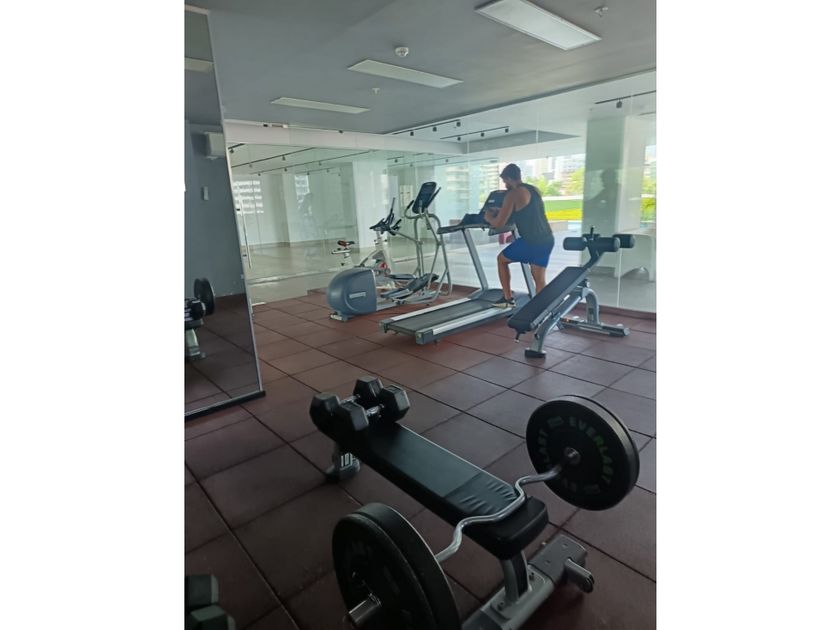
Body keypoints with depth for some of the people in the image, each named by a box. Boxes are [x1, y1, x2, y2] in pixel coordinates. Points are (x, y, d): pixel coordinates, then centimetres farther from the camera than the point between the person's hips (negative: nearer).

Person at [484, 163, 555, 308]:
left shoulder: (513, 194, -7)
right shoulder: (534, 190, 18)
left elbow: (499, 223, -8)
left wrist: (488, 217, 14)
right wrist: (500, 211, 37)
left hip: (531, 241, -7)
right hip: (547, 240, 7)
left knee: (501, 259, 16)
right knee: (539, 278, 11)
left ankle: (508, 299, 17)